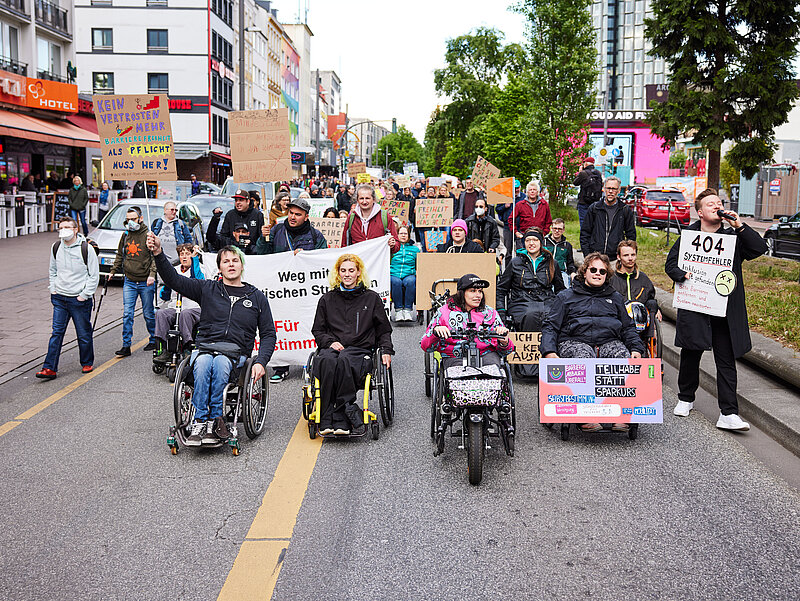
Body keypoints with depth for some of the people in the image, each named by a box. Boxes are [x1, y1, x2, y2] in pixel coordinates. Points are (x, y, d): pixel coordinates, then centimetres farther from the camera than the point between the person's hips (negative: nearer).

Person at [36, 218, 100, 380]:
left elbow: (94, 275, -5)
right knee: (56, 333, -1)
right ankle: (50, 368, -2)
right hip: (59, 298, 4)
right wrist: (53, 289, 10)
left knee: (84, 334, 6)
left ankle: (87, 363, 25)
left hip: (80, 299, -4)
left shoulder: (86, 249, -9)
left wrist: (84, 295, -10)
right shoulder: (56, 248, 6)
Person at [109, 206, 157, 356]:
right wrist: (113, 271, 13)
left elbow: (155, 256, -11)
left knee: (148, 314, 7)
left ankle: (154, 340, 26)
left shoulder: (148, 235, -7)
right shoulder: (125, 236, 9)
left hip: (145, 282, -4)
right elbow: (120, 255, 21)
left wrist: (152, 274, -22)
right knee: (127, 314, -3)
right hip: (129, 282, 4)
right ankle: (126, 346, -1)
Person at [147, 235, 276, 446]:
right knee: (203, 364, -35)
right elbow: (174, 280, 3)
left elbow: (268, 334, 13)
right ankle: (201, 420, -33)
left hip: (235, 352, 0)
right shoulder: (207, 289, 14)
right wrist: (158, 254, -14)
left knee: (220, 363, -35)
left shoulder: (256, 297, 15)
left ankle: (213, 418, -29)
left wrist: (261, 362, -4)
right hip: (205, 347, 1)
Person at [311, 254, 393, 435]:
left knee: (343, 360, -38)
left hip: (360, 350, -2)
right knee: (327, 360, -37)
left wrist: (386, 350, 2)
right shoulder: (327, 299, 19)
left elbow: (384, 330, 19)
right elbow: (317, 330, 21)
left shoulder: (371, 298, 16)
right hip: (332, 348, 2)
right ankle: (348, 411, -39)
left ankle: (339, 419, -39)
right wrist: (330, 342, 0)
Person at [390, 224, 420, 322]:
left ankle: (408, 309, -31)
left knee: (410, 281, -35)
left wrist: (417, 274, 1)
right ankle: (398, 310, -30)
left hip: (409, 275, 0)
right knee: (396, 282, -35)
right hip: (393, 274, 0)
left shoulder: (415, 249, 20)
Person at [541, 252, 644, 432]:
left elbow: (628, 327, 29)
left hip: (610, 341, 3)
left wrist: (636, 349, 8)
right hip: (574, 341, -2)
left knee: (625, 358, -32)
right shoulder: (565, 297, 19)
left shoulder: (615, 298, 28)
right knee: (584, 358, -39)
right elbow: (550, 326, 12)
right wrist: (549, 351, -7)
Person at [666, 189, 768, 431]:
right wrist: (683, 275, -12)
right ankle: (686, 399, 32)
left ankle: (728, 414, -3)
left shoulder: (734, 236, 8)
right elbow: (670, 263, 9)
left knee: (726, 360, -3)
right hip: (693, 308, 0)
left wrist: (739, 225, -11)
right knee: (690, 354, 11)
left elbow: (759, 248, -6)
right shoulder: (688, 235, 7)